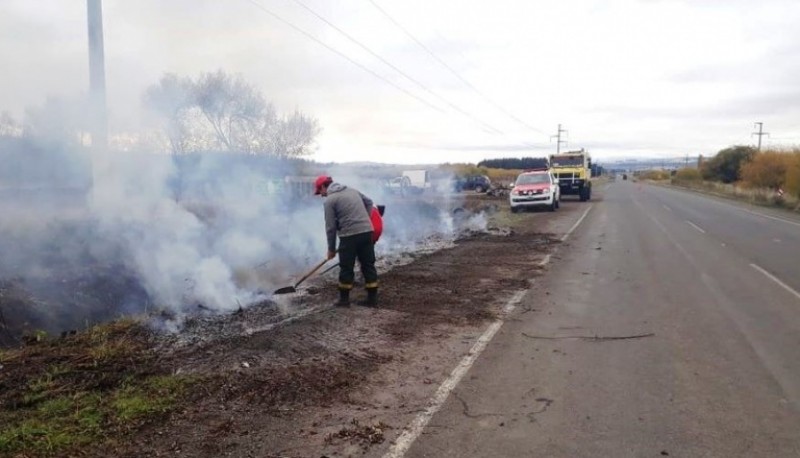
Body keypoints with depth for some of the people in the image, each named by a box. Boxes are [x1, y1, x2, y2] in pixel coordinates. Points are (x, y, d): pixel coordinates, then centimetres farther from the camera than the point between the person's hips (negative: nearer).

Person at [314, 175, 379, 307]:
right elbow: (369, 202, 24)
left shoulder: (330, 200, -2)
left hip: (350, 235, -6)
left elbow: (330, 227, -3)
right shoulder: (352, 190, 18)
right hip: (367, 231, 6)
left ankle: (344, 299, 13)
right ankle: (372, 298, 13)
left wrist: (331, 248, 4)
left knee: (346, 268, 6)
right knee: (368, 265, 9)